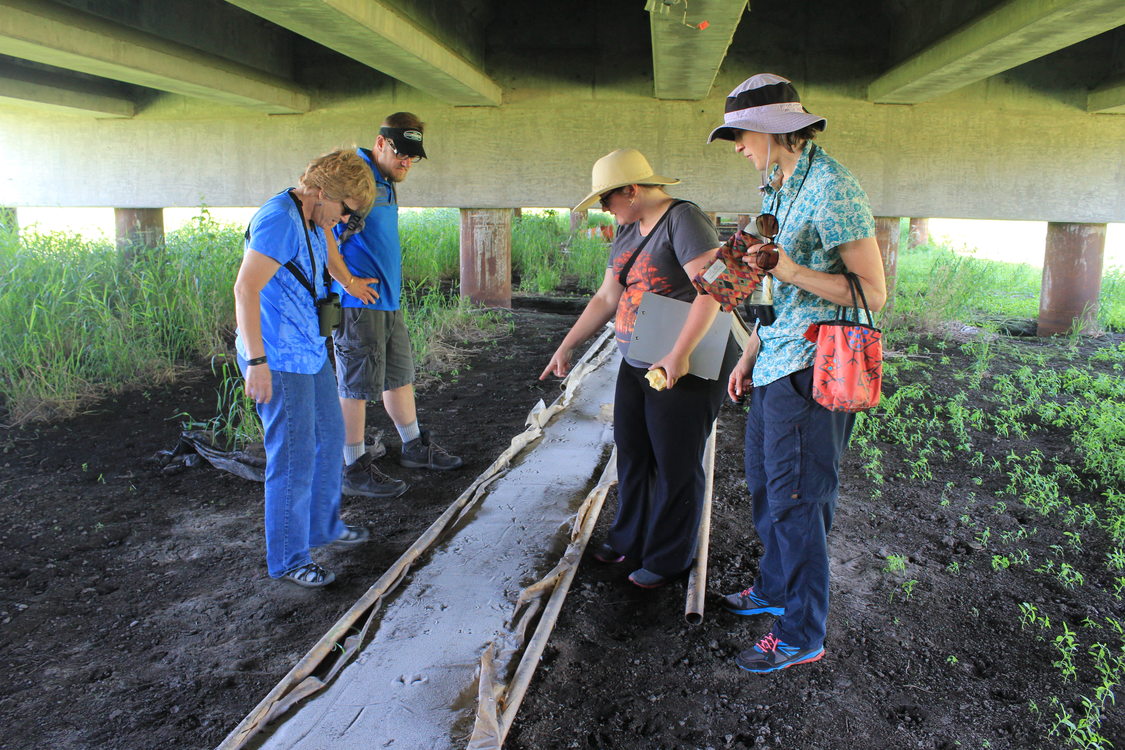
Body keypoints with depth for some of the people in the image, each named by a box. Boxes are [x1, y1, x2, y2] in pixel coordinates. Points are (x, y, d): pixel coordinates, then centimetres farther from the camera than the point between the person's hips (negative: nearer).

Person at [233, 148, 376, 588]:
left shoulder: (312, 223, 12)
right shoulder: (279, 219, -19)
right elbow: (246, 288, -25)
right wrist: (257, 361, -27)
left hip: (311, 353, 10)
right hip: (279, 361, -10)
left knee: (329, 438, 21)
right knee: (295, 457, -2)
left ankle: (324, 526, 39)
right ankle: (288, 559, 14)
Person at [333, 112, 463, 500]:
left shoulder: (385, 184, 17)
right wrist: (346, 280, -20)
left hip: (388, 300, 10)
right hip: (359, 302, -10)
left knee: (399, 375, 18)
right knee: (357, 385, -2)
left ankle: (415, 447, 32)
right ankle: (355, 470, 8)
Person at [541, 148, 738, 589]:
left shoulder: (683, 219, -16)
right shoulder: (628, 232, 11)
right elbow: (606, 298, 16)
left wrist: (679, 354, -32)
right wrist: (566, 347, 14)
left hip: (688, 367, -9)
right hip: (636, 365, 9)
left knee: (675, 465, 4)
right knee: (632, 453, 17)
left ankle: (668, 559, 21)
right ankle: (629, 538, 36)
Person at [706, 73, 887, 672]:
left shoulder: (832, 189, -15)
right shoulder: (777, 188, 14)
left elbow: (873, 292, -17)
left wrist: (791, 271, -25)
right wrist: (749, 356, 19)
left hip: (808, 370, -9)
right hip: (775, 365, 10)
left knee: (797, 502, -1)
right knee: (765, 487, 20)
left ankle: (801, 635, 15)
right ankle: (774, 589, 40)